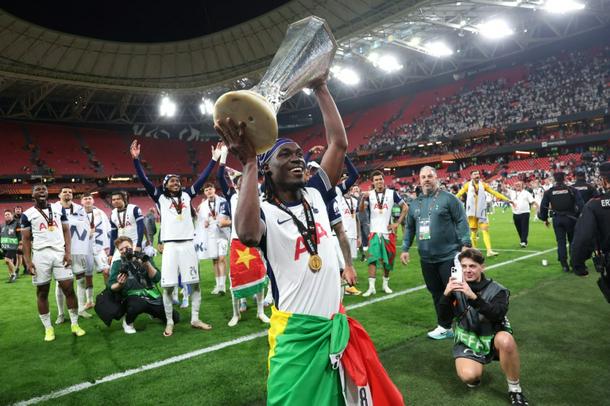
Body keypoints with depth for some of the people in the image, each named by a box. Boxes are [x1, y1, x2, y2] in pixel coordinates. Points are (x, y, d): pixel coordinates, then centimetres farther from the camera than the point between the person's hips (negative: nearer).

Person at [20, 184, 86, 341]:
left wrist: (68, 252, -4)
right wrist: (28, 261, -6)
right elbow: (26, 239, 3)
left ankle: (75, 324, 9)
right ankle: (48, 328, 16)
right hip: (40, 255, -1)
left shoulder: (59, 210, 11)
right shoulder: (27, 214, 5)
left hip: (59, 253, 1)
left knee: (69, 289, -1)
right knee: (42, 292, 5)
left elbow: (66, 231, 8)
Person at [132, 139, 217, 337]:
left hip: (188, 244, 3)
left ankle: (195, 319, 19)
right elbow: (144, 180, -3)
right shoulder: (160, 197, 6)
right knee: (168, 286, 2)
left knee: (194, 283, 7)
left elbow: (202, 178, 11)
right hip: (170, 246, -2)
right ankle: (169, 322, 16)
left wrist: (214, 159, 9)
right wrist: (136, 159, -14)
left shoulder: (187, 195, 12)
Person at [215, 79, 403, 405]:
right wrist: (249, 164, -35)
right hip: (295, 331, -5)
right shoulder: (264, 211, -11)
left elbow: (339, 143, 2)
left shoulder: (315, 195, 5)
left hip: (335, 323, 6)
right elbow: (247, 233, -37)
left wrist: (320, 87, 3)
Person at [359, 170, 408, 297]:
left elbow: (405, 207, 6)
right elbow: (361, 210, -14)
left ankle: (385, 284, 26)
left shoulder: (392, 193, -1)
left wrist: (398, 223, -2)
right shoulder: (369, 194, 0)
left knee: (388, 259, 9)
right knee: (372, 258, -9)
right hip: (374, 232, -1)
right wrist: (363, 198, -32)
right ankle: (371, 287, -6)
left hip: (388, 231, 1)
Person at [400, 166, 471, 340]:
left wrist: (465, 244, -13)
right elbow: (409, 228, 18)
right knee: (436, 293, 11)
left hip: (449, 255, -5)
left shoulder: (448, 198, -5)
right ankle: (444, 326, 23)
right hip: (426, 258, 5)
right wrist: (405, 248, 14)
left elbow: (461, 222, -7)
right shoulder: (415, 203, 11)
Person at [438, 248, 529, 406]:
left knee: (506, 340, -36)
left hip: (493, 337, -1)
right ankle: (478, 364, 14)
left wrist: (473, 297, -43)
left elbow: (498, 314, -28)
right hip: (468, 340, 1)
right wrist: (446, 294, -28)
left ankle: (514, 389, -12)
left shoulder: (497, 290, -10)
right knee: (469, 376, -25)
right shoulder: (457, 288, -5)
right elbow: (445, 315, -9)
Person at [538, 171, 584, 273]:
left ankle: (564, 264, 3)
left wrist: (545, 219, 12)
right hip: (570, 218, -1)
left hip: (557, 219, 1)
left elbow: (543, 206, 1)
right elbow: (580, 204, -10)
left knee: (561, 242, 6)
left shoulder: (549, 192, -1)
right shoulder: (572, 190, -4)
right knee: (573, 241, 14)